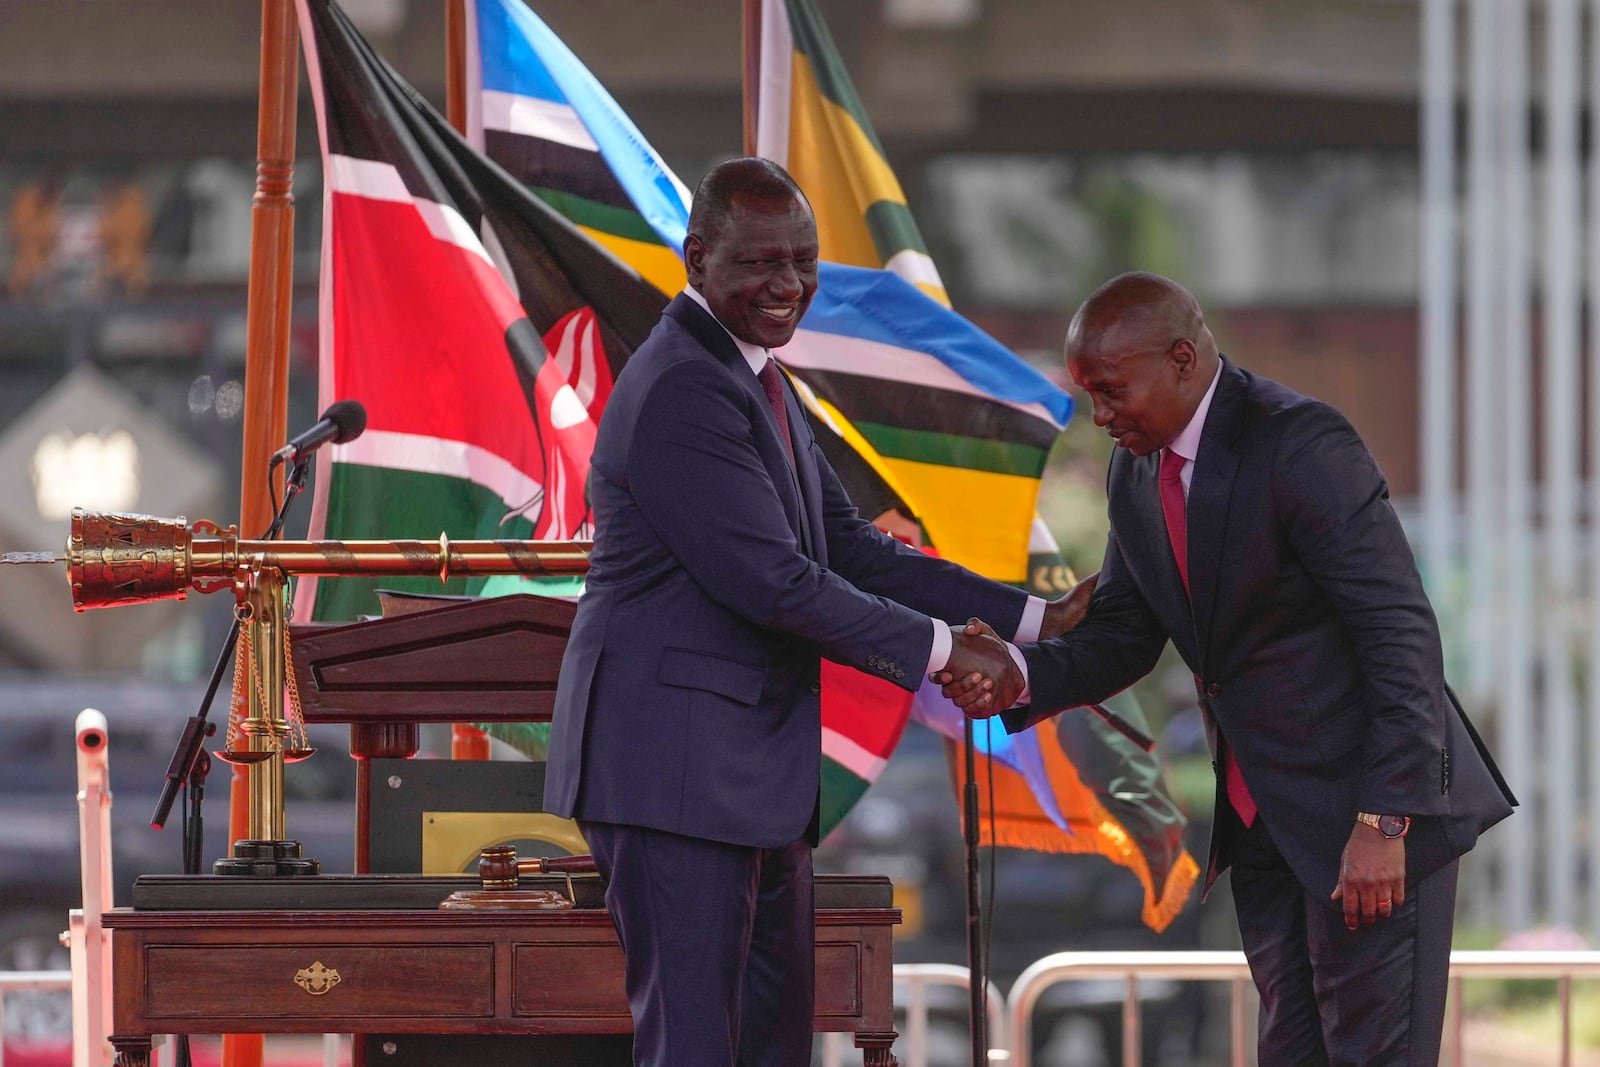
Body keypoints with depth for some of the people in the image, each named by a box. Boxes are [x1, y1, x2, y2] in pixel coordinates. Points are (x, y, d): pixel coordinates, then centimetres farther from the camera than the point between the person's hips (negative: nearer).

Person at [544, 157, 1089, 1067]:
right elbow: (772, 582, -20)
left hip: (752, 770, 11)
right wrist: (934, 648, -10)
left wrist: (1027, 618, 11)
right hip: (676, 770, -11)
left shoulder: (755, 381, 17)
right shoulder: (684, 390, -17)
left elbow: (851, 548, 18)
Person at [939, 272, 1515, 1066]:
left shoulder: (1302, 446, -19)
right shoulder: (1136, 472, 7)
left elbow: (1402, 635, -21)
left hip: (1369, 802, -8)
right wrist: (1021, 676, -7)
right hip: (1260, 821, 9)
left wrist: (1382, 822, -24)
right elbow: (1124, 634, 15)